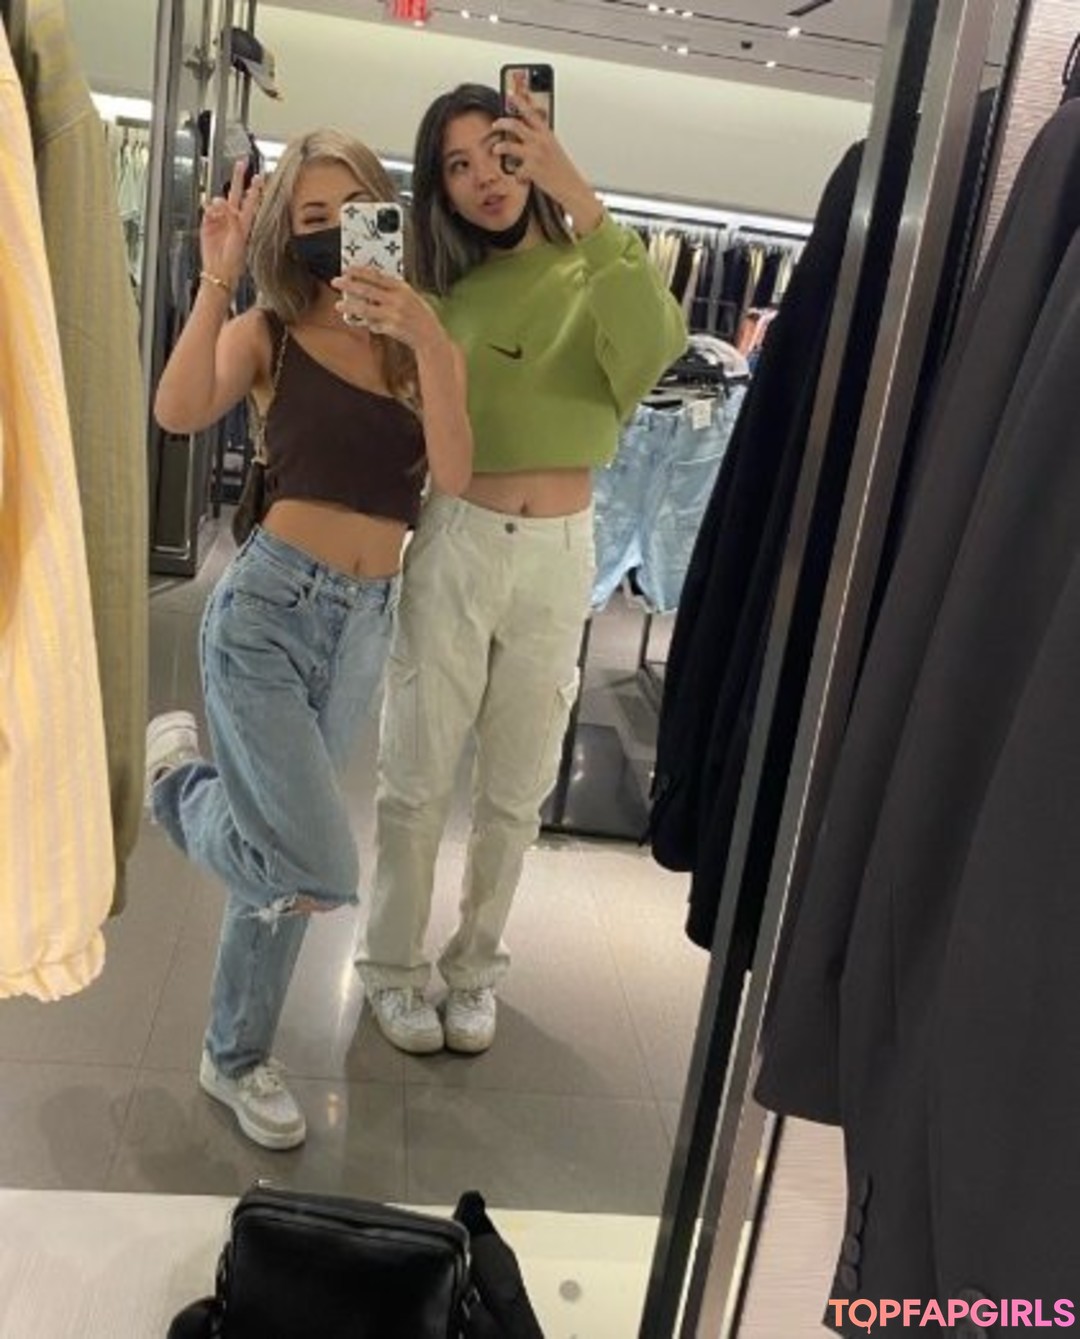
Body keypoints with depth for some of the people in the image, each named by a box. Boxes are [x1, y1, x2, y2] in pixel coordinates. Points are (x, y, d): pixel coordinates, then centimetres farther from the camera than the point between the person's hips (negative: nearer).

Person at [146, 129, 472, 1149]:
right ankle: (179, 771, 18)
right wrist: (216, 277, -19)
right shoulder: (269, 332, 0)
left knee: (277, 856, 15)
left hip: (366, 618, 4)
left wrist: (425, 340, -18)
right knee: (317, 872, -13)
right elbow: (178, 412, -18)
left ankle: (236, 1058, 36)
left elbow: (453, 474, -9)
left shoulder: (427, 344, 8)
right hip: (269, 603, -4)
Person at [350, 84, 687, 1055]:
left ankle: (476, 968, 32)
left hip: (560, 554, 0)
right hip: (456, 542, 0)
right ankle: (393, 967, 27)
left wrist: (580, 200, -27)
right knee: (417, 780, 6)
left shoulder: (588, 273, -1)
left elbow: (659, 342, -24)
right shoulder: (443, 287, 4)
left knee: (516, 791, 12)